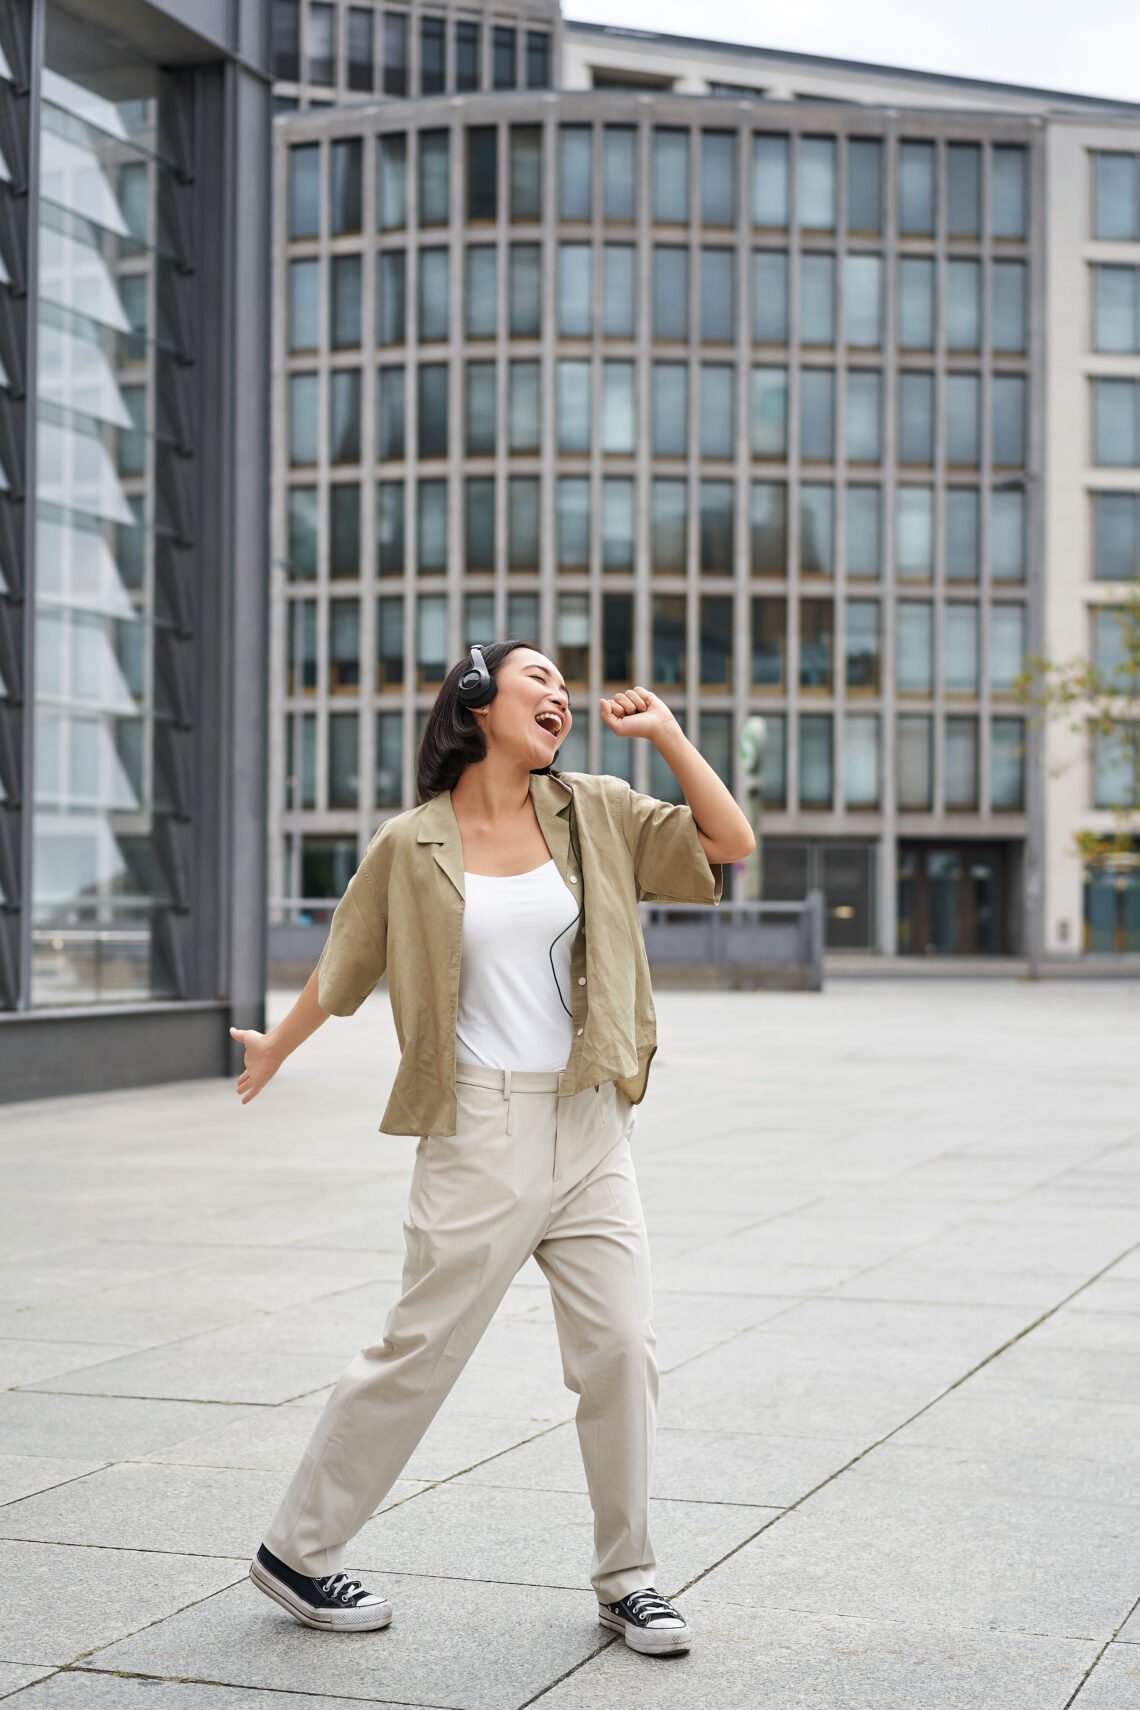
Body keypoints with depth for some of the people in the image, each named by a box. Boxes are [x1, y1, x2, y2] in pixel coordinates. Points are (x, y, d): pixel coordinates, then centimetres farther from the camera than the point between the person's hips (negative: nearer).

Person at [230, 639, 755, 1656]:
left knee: (622, 1349, 2)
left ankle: (627, 1580, 18)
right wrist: (274, 1050, 25)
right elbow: (345, 966, 13)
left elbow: (730, 842, 3)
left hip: (589, 1126, 4)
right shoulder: (413, 845, -2)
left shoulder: (593, 814, 6)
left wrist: (663, 731, -4)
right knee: (419, 1352, 1)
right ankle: (297, 1551, 19)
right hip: (480, 1130, -3)